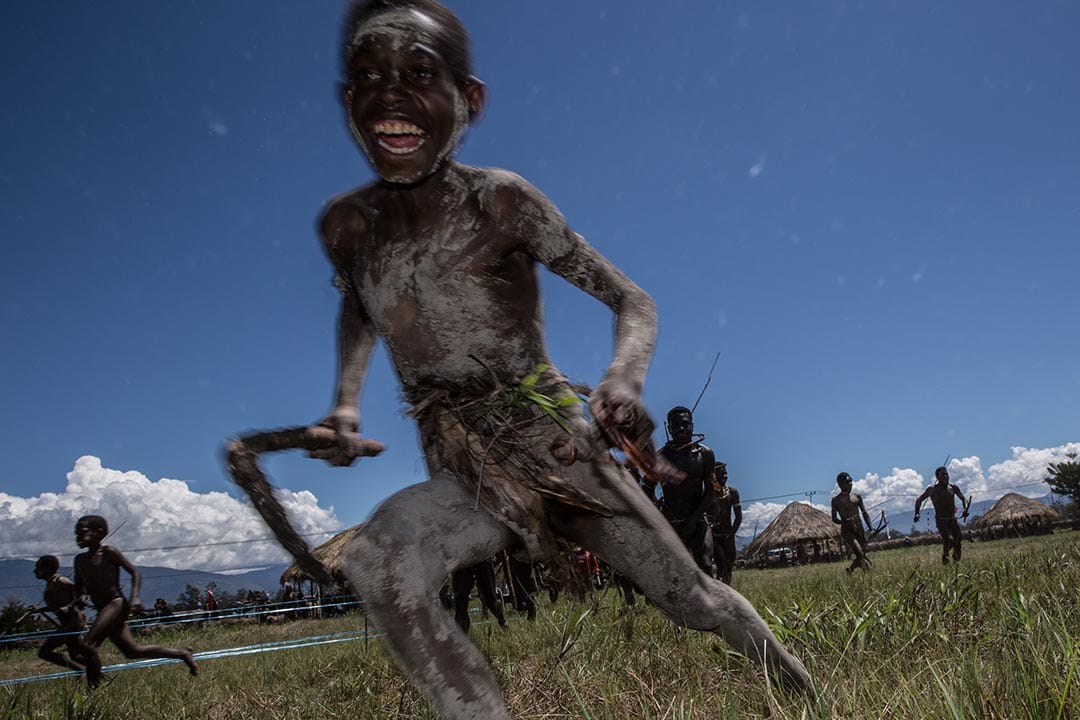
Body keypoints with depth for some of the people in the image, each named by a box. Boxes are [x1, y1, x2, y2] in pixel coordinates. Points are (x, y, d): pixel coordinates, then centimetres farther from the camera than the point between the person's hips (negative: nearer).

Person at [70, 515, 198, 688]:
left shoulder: (109, 552, -6)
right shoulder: (80, 560, 14)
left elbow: (135, 572, -5)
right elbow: (78, 586, 23)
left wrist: (135, 597, -17)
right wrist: (80, 596, 1)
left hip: (117, 604, -7)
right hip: (103, 610, 7)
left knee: (88, 644, -19)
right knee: (132, 651, 8)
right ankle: (181, 654, 18)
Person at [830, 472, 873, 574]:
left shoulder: (857, 496, 12)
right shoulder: (836, 500, 1)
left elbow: (864, 513, 15)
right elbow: (834, 519, 2)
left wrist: (871, 528, 2)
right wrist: (847, 523, -13)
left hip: (859, 530, 4)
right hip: (847, 531, -4)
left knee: (862, 555, 4)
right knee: (860, 554, -21)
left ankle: (850, 570, 28)